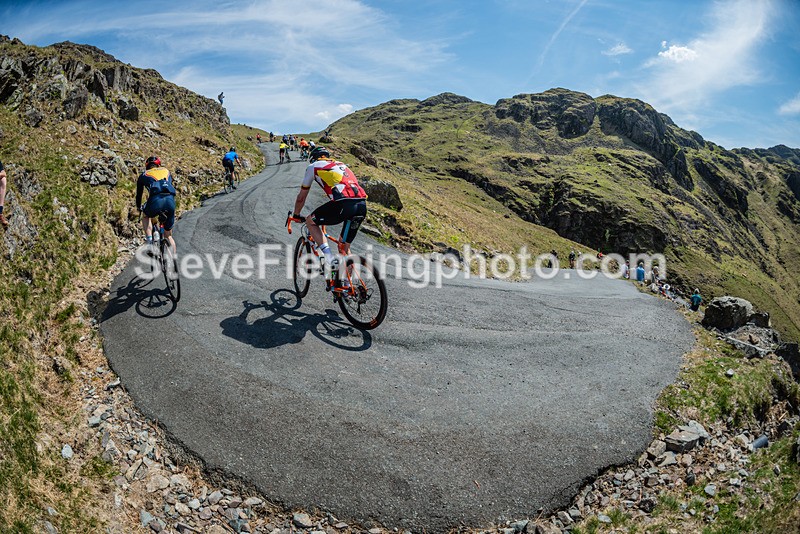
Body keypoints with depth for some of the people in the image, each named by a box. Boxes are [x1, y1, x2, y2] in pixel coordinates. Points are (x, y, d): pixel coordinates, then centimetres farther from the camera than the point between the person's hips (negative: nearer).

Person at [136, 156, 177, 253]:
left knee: (146, 216, 34)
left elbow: (139, 194, 35)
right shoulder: (166, 171, 33)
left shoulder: (144, 175, 26)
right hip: (170, 200, 2)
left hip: (156, 200, -2)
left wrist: (139, 207, 54)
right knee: (168, 235, 18)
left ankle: (149, 240, 12)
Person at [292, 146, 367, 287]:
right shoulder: (342, 165, 36)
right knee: (345, 246, 23)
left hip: (343, 204, -6)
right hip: (362, 205, 6)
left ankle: (329, 257, 4)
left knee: (310, 221, 18)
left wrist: (296, 215, 46)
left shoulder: (313, 166, 20)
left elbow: (301, 197, 29)